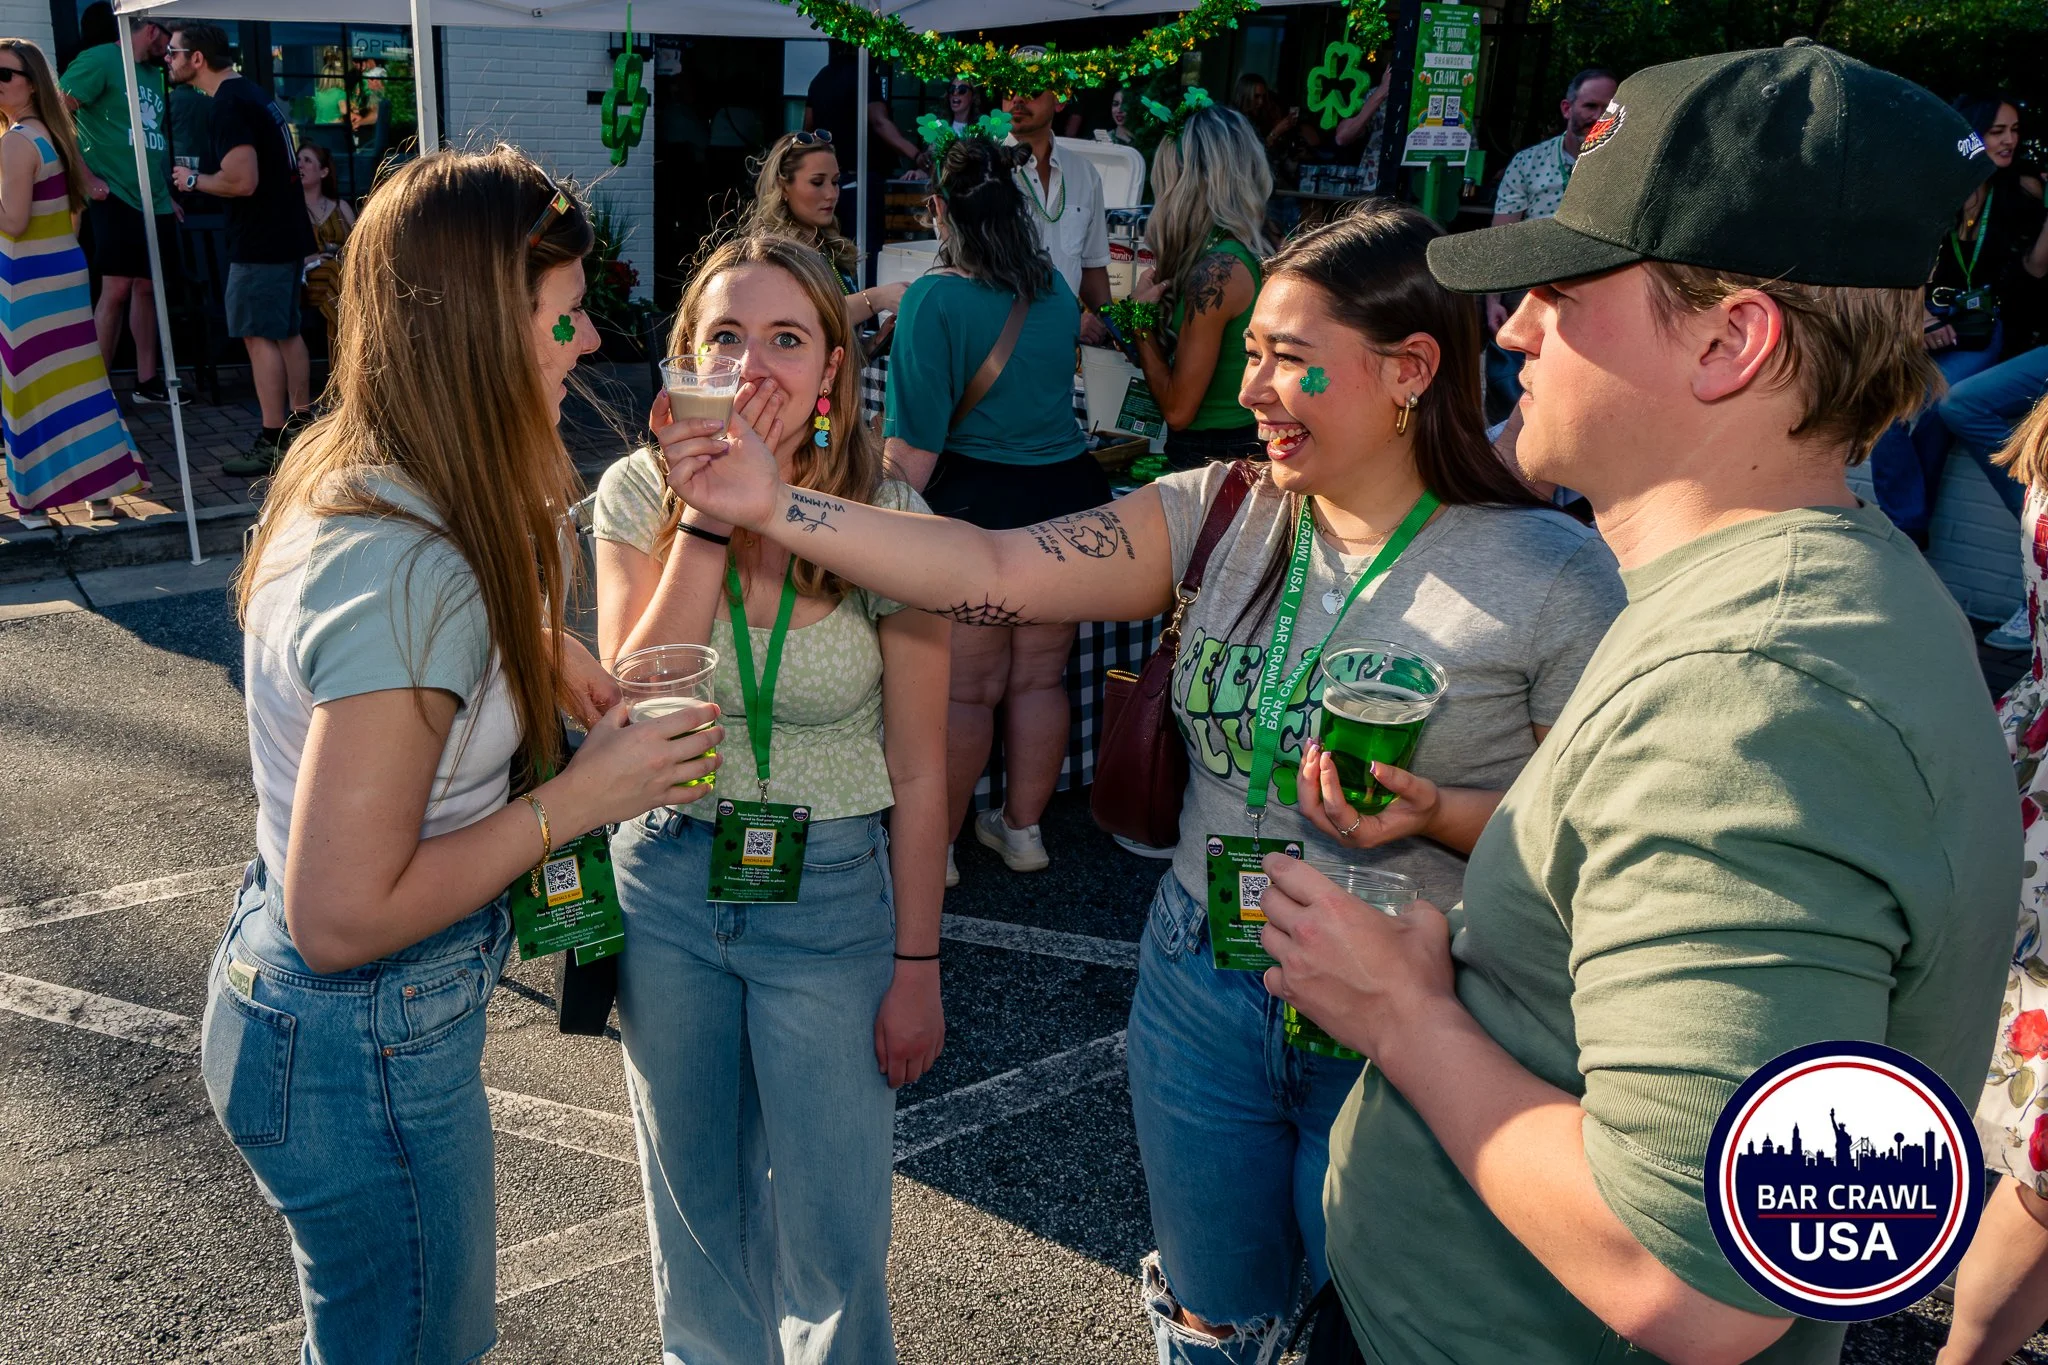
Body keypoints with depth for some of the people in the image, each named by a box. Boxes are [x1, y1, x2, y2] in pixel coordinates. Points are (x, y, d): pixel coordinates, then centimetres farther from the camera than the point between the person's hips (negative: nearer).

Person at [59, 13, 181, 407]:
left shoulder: (155, 74, 18)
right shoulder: (101, 59, -6)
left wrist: (166, 192, 18)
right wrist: (86, 179, -16)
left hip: (155, 202, 8)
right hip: (116, 198, -8)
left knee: (147, 288, 10)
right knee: (116, 289, -10)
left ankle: (147, 380, 17)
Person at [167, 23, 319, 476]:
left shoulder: (229, 104, -16)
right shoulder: (252, 93, 15)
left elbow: (242, 181, -24)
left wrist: (193, 179, -7)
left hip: (260, 240, -10)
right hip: (285, 233, 10)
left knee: (258, 335, -7)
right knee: (284, 332, 14)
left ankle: (272, 443, -7)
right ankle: (300, 425, 21)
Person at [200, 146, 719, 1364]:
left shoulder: (348, 477, -3)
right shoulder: (410, 572, -32)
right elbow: (343, 918, -30)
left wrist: (528, 642, 2)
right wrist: (579, 796, -22)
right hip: (364, 1053, -9)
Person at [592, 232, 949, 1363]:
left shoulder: (888, 518, -13)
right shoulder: (639, 494, -8)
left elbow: (917, 773, -8)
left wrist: (917, 967, -4)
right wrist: (714, 512, -24)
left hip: (832, 894, -2)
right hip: (667, 884, 2)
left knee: (831, 1223, 11)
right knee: (695, 1197, 21)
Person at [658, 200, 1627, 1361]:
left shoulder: (1552, 572, -14)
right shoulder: (1220, 515, -4)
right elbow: (992, 571, -13)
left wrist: (1436, 812, -26)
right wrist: (775, 506, -21)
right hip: (1203, 992, 4)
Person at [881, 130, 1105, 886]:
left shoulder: (937, 297, -12)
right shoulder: (1056, 291, 6)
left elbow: (915, 444, -17)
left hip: (977, 503, -5)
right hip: (1069, 492, 5)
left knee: (965, 688, 5)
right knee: (1040, 678, 14)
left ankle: (937, 843, 19)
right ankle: (1023, 826, 29)